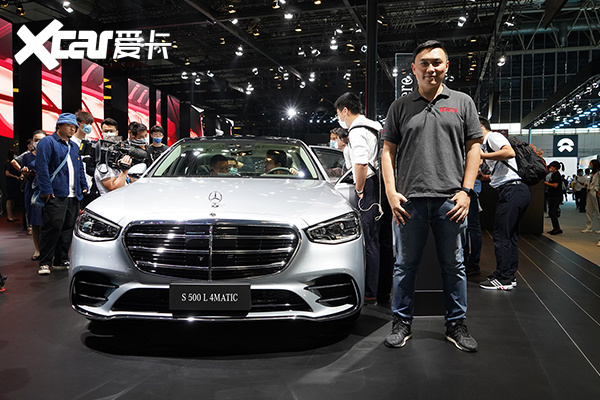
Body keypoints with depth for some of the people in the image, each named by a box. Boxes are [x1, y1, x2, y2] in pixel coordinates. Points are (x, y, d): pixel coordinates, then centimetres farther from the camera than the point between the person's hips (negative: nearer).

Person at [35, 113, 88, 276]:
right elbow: (42, 167, -10)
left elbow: (80, 168, 28)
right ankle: (45, 263, -2)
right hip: (56, 195, -7)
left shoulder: (74, 146, 23)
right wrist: (46, 190, -17)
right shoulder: (47, 142, -1)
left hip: (73, 196, 8)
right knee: (53, 228, -10)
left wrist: (84, 187, 17)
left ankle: (61, 260, 18)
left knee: (68, 228, 9)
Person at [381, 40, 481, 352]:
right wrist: (391, 191, -3)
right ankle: (401, 322, 20)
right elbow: (388, 151, 9)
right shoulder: (400, 106, 12)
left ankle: (456, 324, 22)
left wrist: (466, 190, -3)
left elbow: (473, 147, 8)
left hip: (450, 200, 0)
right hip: (409, 199, 0)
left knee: (453, 265, 8)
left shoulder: (462, 102, 12)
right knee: (405, 265, 7)